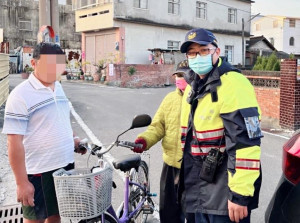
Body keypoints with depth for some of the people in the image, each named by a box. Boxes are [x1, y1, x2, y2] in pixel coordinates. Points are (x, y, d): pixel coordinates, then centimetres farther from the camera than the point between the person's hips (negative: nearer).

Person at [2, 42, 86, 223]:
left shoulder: (60, 88, 6)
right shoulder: (21, 95, -16)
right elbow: (15, 142, -17)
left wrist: (73, 139, 6)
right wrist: (21, 182, -18)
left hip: (66, 165, 6)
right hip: (39, 171, -6)